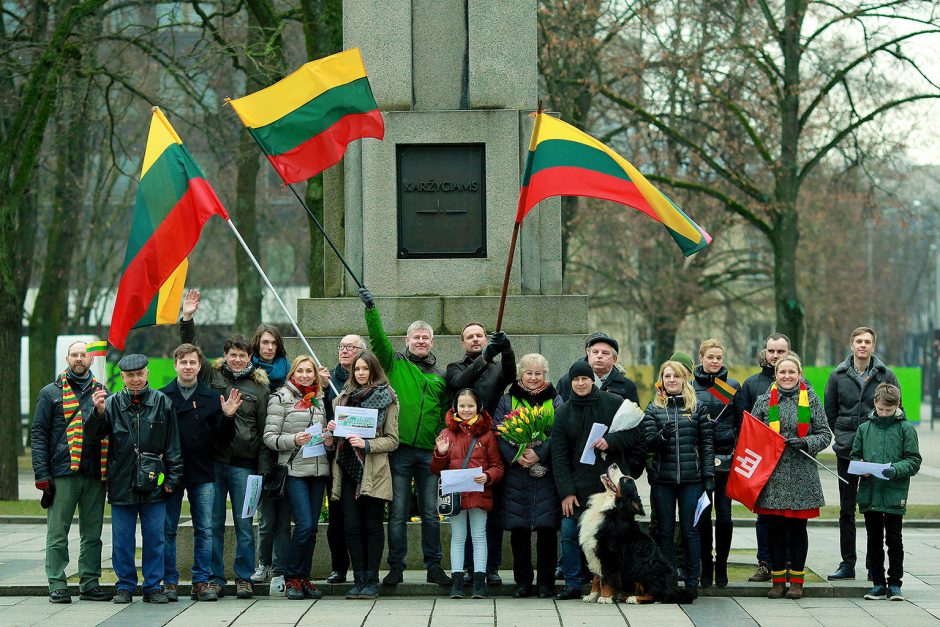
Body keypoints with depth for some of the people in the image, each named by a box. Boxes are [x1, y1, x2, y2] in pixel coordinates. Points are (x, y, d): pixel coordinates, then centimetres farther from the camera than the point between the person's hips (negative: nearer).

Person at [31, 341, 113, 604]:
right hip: (63, 472, -3)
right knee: (58, 533, -2)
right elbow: (39, 434, 1)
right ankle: (57, 585, 1)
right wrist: (42, 473, -9)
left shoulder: (101, 392, 14)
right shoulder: (51, 393, 5)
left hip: (95, 473, 3)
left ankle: (90, 583, 12)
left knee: (92, 533, 7)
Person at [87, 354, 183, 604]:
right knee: (122, 539, 6)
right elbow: (92, 435, -4)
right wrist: (98, 412, -22)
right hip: (122, 483, 0)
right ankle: (125, 586, 16)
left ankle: (153, 586, 14)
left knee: (154, 537, 5)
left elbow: (172, 444, 5)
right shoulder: (113, 403, 1)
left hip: (154, 484, 0)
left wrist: (173, 477, 0)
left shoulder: (162, 402, 2)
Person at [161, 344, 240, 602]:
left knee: (204, 530, 2)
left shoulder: (212, 398, 7)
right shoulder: (162, 396, 3)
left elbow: (223, 439, 4)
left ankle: (201, 582, 9)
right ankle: (169, 582, 9)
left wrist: (227, 417, -11)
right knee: (168, 529, 2)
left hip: (202, 474, 1)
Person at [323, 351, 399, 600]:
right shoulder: (344, 397, 16)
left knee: (373, 525, -2)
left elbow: (392, 440, -1)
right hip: (348, 468, 4)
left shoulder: (386, 399, 3)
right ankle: (359, 579, 4)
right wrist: (330, 435, -2)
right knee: (352, 526, 0)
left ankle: (371, 580, 0)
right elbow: (333, 439, 21)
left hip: (374, 470, -4)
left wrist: (366, 444, -15)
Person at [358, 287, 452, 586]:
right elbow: (378, 339, -9)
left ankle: (434, 565, 13)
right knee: (397, 513, 0)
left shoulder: (440, 376, 15)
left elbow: (446, 413, 20)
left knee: (430, 513, 5)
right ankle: (396, 567, 7)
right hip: (399, 449, -3)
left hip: (429, 452, 3)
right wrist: (370, 309, -23)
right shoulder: (395, 363, 6)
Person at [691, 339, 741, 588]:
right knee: (702, 516, 0)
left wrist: (738, 452, 1)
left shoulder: (733, 386, 7)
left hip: (726, 458, 0)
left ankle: (721, 568, 9)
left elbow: (741, 422, 9)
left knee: (724, 516, -1)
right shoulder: (689, 386, 6)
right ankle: (705, 569, 8)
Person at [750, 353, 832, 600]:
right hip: (772, 475, 1)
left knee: (797, 528, 4)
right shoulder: (764, 401, 6)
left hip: (801, 476, -1)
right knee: (775, 528, 3)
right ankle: (778, 580, 12)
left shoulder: (811, 400, 4)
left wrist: (806, 443, -12)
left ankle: (797, 581, 13)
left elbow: (825, 434, 6)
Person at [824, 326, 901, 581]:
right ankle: (847, 563, 11)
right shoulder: (838, 376, 4)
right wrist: (844, 436, 8)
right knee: (846, 510, 5)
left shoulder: (886, 376, 0)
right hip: (847, 452, 2)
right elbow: (830, 412, 12)